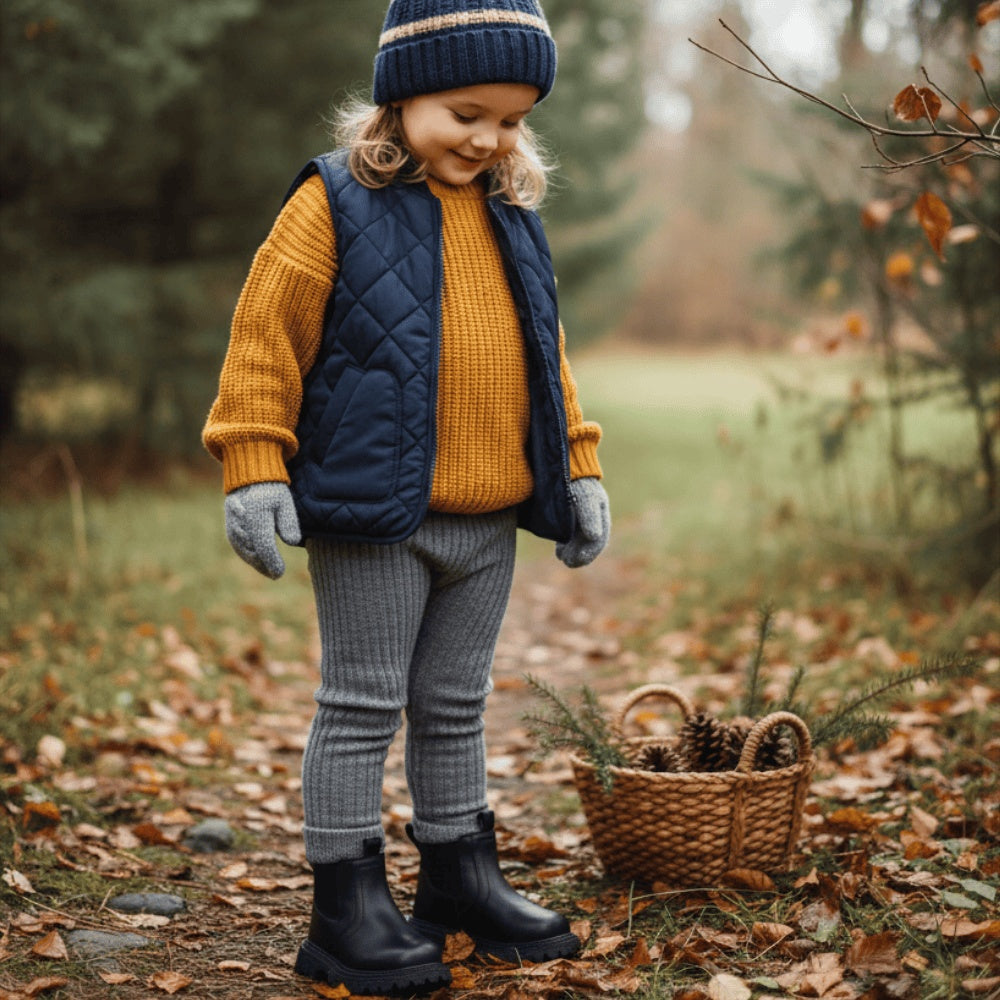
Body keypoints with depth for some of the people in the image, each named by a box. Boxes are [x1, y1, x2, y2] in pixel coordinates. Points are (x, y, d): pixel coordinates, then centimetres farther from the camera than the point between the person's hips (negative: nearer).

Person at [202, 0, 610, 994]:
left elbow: (545, 350, 20)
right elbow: (267, 332, -8)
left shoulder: (512, 219, 13)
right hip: (371, 511, -6)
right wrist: (255, 465, -13)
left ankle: (460, 876, 31)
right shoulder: (336, 202, -6)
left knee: (455, 706, 17)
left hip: (487, 520, 6)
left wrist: (577, 467, 17)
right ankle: (346, 905, 11)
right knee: (360, 707, 2)